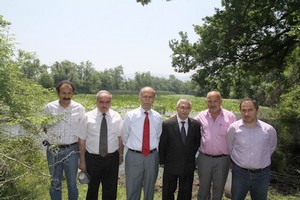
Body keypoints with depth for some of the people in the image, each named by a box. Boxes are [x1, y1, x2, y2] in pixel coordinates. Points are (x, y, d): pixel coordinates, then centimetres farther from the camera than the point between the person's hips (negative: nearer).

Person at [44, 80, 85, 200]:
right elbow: (45, 126, 9)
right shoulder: (49, 107, -3)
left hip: (71, 150, -1)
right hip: (53, 150, 1)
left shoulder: (79, 108, -5)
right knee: (55, 183, 15)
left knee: (72, 183, 12)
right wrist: (51, 137, -6)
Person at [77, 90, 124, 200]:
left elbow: (120, 137, 3)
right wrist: (82, 161, -5)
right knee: (92, 188, 19)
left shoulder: (116, 117, -3)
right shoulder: (88, 117, -7)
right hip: (92, 158, -1)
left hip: (112, 158, 1)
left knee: (110, 189, 15)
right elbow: (82, 140, -6)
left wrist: (121, 155, 3)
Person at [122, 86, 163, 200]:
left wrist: (153, 148, 10)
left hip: (152, 157, 2)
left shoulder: (158, 117, -1)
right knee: (132, 190, 11)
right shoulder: (130, 115, -7)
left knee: (149, 189, 19)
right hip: (134, 156, -2)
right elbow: (124, 136, 4)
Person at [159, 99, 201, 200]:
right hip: (171, 165, -2)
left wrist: (192, 157, 5)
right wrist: (162, 161, -1)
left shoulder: (196, 124, -5)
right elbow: (162, 144, -5)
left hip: (188, 166, 2)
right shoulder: (167, 124, -11)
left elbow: (197, 143, 8)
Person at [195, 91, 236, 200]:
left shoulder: (230, 116, -7)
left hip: (222, 159, -1)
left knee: (219, 188, 17)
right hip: (204, 158, 1)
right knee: (203, 187, 18)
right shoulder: (201, 116, -3)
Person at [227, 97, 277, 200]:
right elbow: (229, 147, 5)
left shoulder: (269, 129, -7)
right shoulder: (233, 128, -10)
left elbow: (272, 147, 12)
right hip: (239, 172, -1)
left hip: (262, 174, 1)